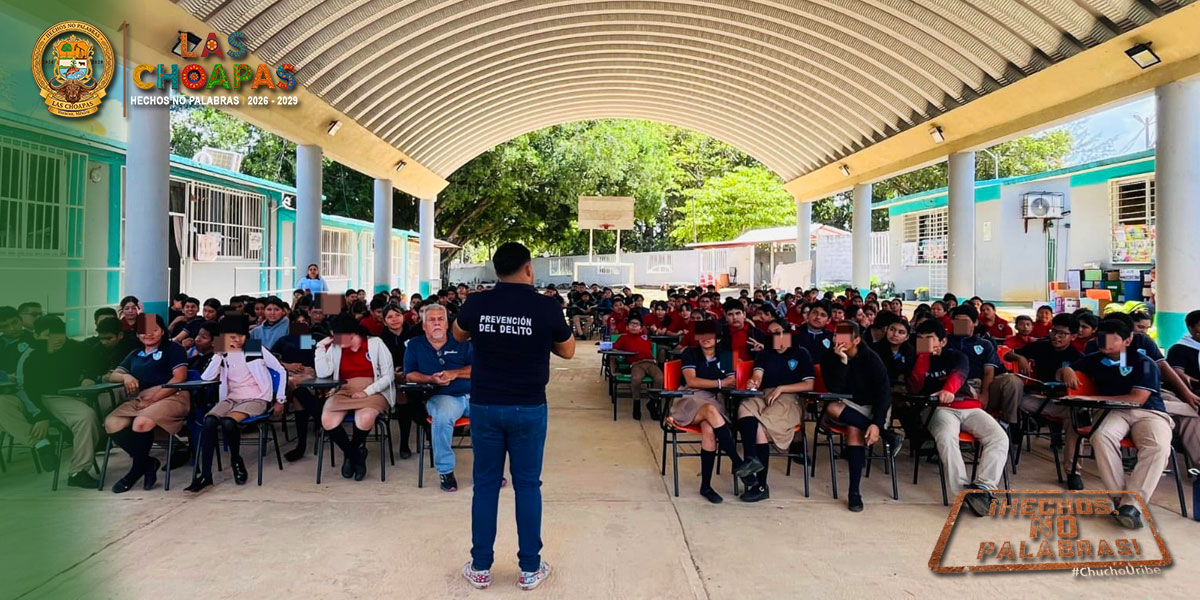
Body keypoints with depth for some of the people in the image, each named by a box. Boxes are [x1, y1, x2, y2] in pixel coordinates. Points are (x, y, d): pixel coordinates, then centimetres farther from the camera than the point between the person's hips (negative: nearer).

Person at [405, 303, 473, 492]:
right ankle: (445, 471, -21)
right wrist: (431, 379, -10)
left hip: (471, 395, 2)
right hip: (441, 396, -2)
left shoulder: (461, 343, 16)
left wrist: (455, 373, -8)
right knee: (442, 415, -38)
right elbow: (410, 374, 8)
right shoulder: (415, 345, 15)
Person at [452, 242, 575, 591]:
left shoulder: (476, 304, -5)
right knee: (527, 485, 9)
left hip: (484, 406, 2)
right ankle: (530, 569, 18)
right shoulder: (547, 307, -11)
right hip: (529, 408, -1)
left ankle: (480, 568, 20)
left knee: (485, 484, 11)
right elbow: (568, 351, 5)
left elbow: (458, 335, 17)